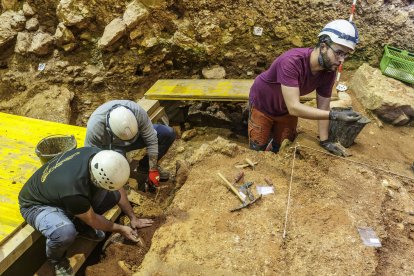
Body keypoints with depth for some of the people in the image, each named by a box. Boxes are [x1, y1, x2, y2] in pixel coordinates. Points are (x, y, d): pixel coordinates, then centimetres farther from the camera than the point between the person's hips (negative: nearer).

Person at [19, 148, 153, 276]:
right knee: (66, 232, -36)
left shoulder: (100, 156, -25)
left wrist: (133, 218, 1)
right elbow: (92, 220, -20)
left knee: (113, 195, -12)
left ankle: (81, 225, 12)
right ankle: (55, 258, 0)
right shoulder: (74, 190, -42)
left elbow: (118, 188, -6)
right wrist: (120, 229, -5)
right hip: (36, 204, -6)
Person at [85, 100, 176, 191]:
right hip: (111, 146, -3)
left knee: (168, 133, -16)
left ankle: (144, 167, 1)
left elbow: (151, 140, -24)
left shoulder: (138, 112, -34)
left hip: (136, 137, 3)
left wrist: (153, 170, -20)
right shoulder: (94, 128, -36)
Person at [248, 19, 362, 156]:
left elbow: (323, 106, -13)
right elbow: (294, 107, -43)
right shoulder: (291, 61, -40)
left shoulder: (329, 71, -21)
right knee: (258, 149, 8)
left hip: (287, 109, 5)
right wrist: (335, 115, -45)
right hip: (262, 104, -5)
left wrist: (324, 141, -14)